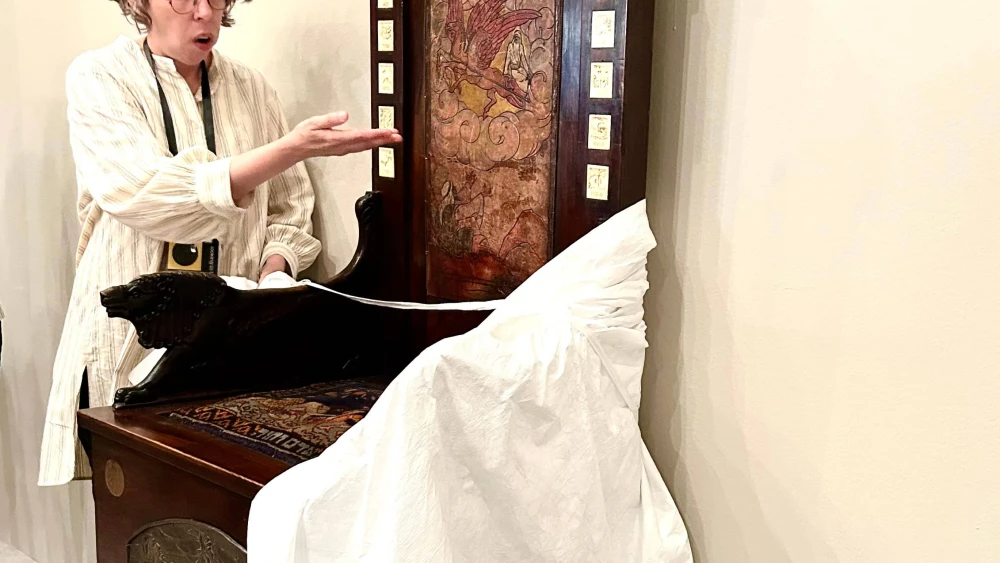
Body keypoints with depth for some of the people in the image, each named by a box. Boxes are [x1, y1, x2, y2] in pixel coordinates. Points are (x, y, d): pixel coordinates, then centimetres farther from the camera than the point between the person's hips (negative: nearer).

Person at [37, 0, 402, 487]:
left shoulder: (253, 89, 7)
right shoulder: (97, 79, -4)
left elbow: (290, 209, 12)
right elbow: (147, 197, -21)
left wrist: (273, 271, -10)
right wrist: (291, 149, -27)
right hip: (131, 341, -2)